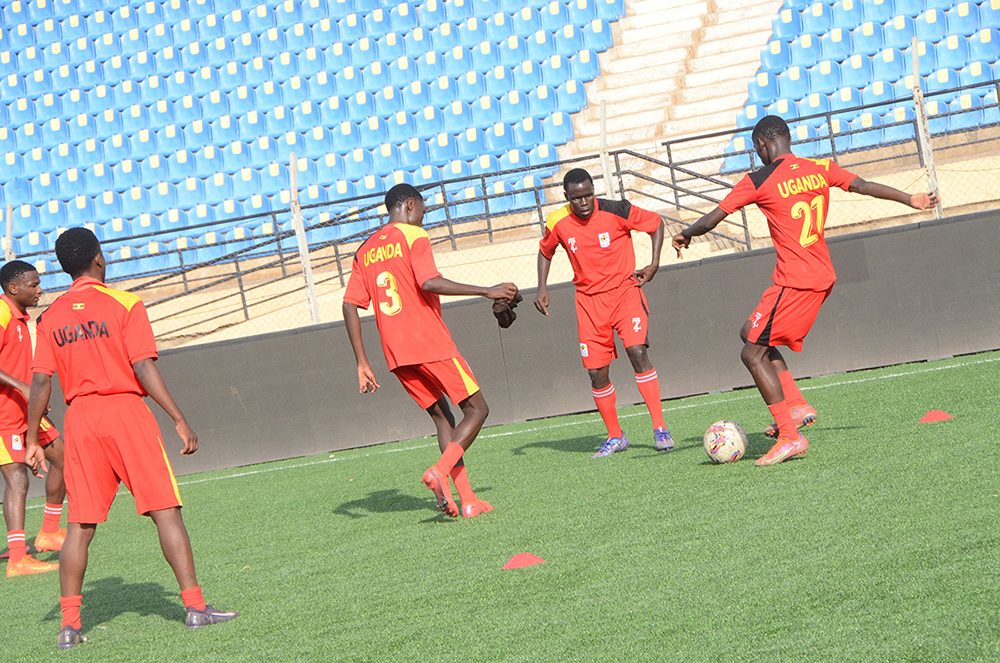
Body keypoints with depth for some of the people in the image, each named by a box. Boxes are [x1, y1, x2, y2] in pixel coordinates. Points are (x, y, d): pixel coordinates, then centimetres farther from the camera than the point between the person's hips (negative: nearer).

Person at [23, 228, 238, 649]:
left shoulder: (50, 317, 8)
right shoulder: (123, 304, -4)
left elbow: (40, 383, 5)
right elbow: (143, 368, -10)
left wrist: (32, 441, 11)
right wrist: (180, 420, -8)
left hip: (79, 417, 4)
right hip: (125, 410, -4)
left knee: (80, 526, 6)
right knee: (165, 511, 0)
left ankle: (69, 625, 2)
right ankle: (195, 606, -2)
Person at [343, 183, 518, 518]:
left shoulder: (365, 250, 16)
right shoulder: (413, 236, -3)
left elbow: (350, 305, 10)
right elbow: (429, 282, -20)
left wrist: (362, 364, 11)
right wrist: (487, 291, -16)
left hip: (396, 354, 7)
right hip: (431, 344, -7)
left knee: (442, 417, 14)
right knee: (476, 409, 3)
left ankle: (468, 500, 5)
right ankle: (440, 471, -19)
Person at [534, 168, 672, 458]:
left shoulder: (616, 211, -13)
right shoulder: (558, 223, -5)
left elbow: (656, 223, 2)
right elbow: (545, 251, 17)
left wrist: (654, 263, -8)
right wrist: (542, 288, 6)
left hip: (624, 290, -3)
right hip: (589, 300, 3)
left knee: (637, 352, -22)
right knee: (596, 372, 0)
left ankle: (660, 428, -17)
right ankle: (615, 436, 18)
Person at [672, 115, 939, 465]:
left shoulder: (758, 181, -9)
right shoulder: (820, 169, 6)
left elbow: (711, 220, -5)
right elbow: (863, 186, 12)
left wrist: (684, 235, 14)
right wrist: (910, 199, 25)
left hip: (793, 283, -8)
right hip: (823, 278, 8)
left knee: (753, 353, -1)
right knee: (752, 333, 21)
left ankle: (790, 437, -6)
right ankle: (797, 405, 13)